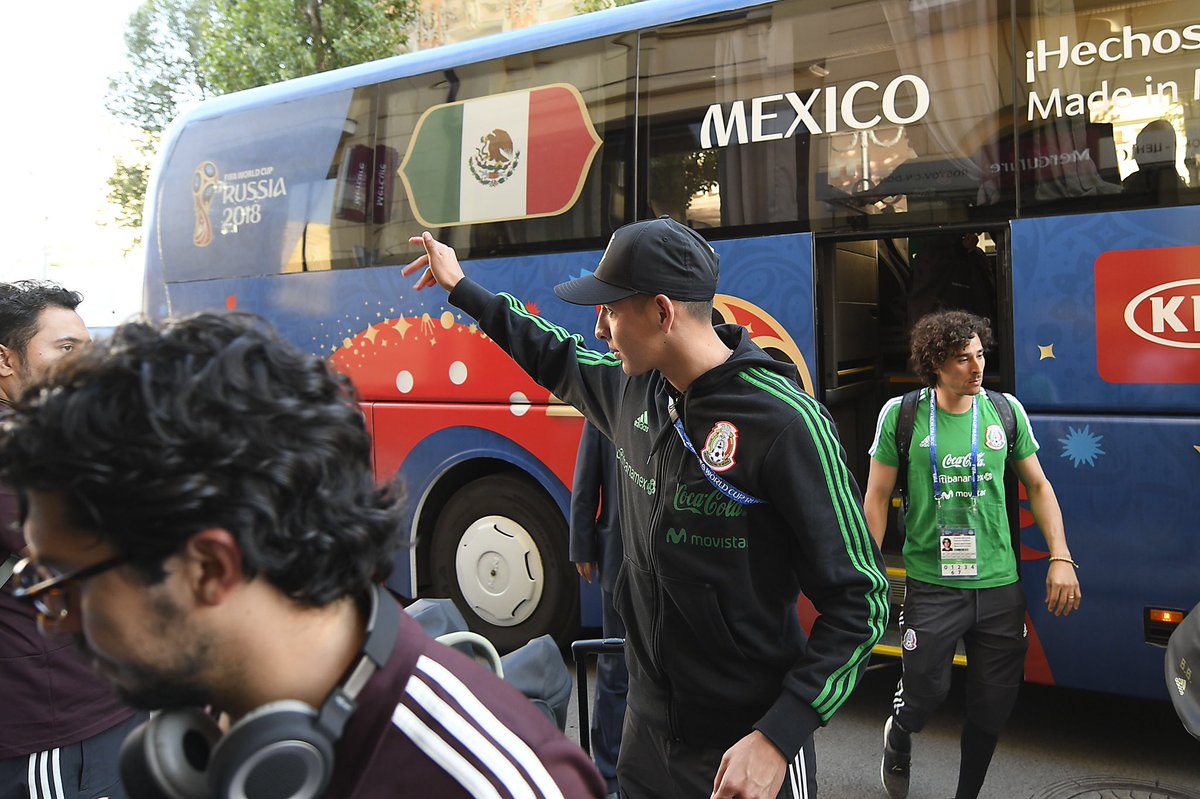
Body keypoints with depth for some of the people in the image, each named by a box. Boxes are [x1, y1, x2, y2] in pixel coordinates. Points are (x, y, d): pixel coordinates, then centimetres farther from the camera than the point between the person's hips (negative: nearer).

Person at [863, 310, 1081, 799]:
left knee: (994, 705, 10)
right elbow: (877, 496, -1)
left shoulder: (1005, 411, 2)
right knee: (925, 694, -3)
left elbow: (1037, 486, 11)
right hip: (931, 587, -3)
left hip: (1000, 586, 3)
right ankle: (898, 737, 35)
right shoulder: (902, 415, -6)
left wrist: (1061, 558, 2)